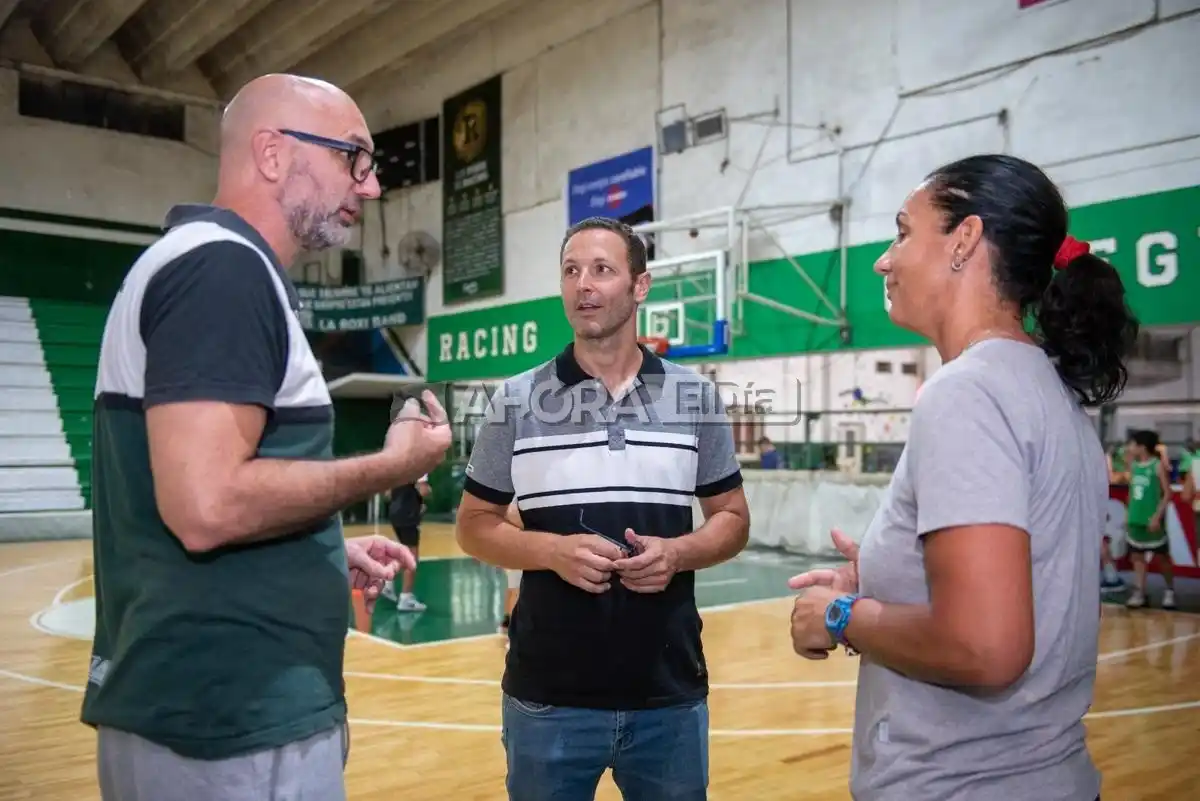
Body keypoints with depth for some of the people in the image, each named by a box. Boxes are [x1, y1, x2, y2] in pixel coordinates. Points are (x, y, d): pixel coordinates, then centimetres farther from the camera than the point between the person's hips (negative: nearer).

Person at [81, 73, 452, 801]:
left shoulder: (200, 263, 14)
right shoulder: (224, 267, -16)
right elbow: (208, 506, -26)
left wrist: (332, 551, 15)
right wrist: (390, 467, -13)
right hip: (237, 727, -9)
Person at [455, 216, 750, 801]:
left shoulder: (696, 396, 2)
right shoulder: (516, 400, -1)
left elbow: (733, 519, 7)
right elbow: (474, 525, 3)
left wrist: (677, 554, -13)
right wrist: (553, 550, -15)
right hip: (547, 698, 0)